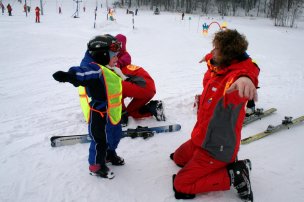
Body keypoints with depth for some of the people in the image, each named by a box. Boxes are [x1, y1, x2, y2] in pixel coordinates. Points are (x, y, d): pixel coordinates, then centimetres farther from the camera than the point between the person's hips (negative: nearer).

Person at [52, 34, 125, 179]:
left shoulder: (106, 69, 8)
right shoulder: (95, 70, -25)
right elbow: (82, 73, -45)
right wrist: (68, 76, -65)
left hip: (112, 113, 10)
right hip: (101, 114, -10)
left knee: (114, 135, 25)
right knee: (100, 140, 4)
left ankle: (109, 155, 50)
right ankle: (96, 166, 25)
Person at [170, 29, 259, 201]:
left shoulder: (236, 71, -29)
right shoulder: (217, 69, -4)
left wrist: (244, 77, -78)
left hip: (217, 148, -9)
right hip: (202, 138, 9)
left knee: (181, 185, -4)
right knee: (178, 158, 31)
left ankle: (234, 174, 1)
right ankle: (224, 163, 22)